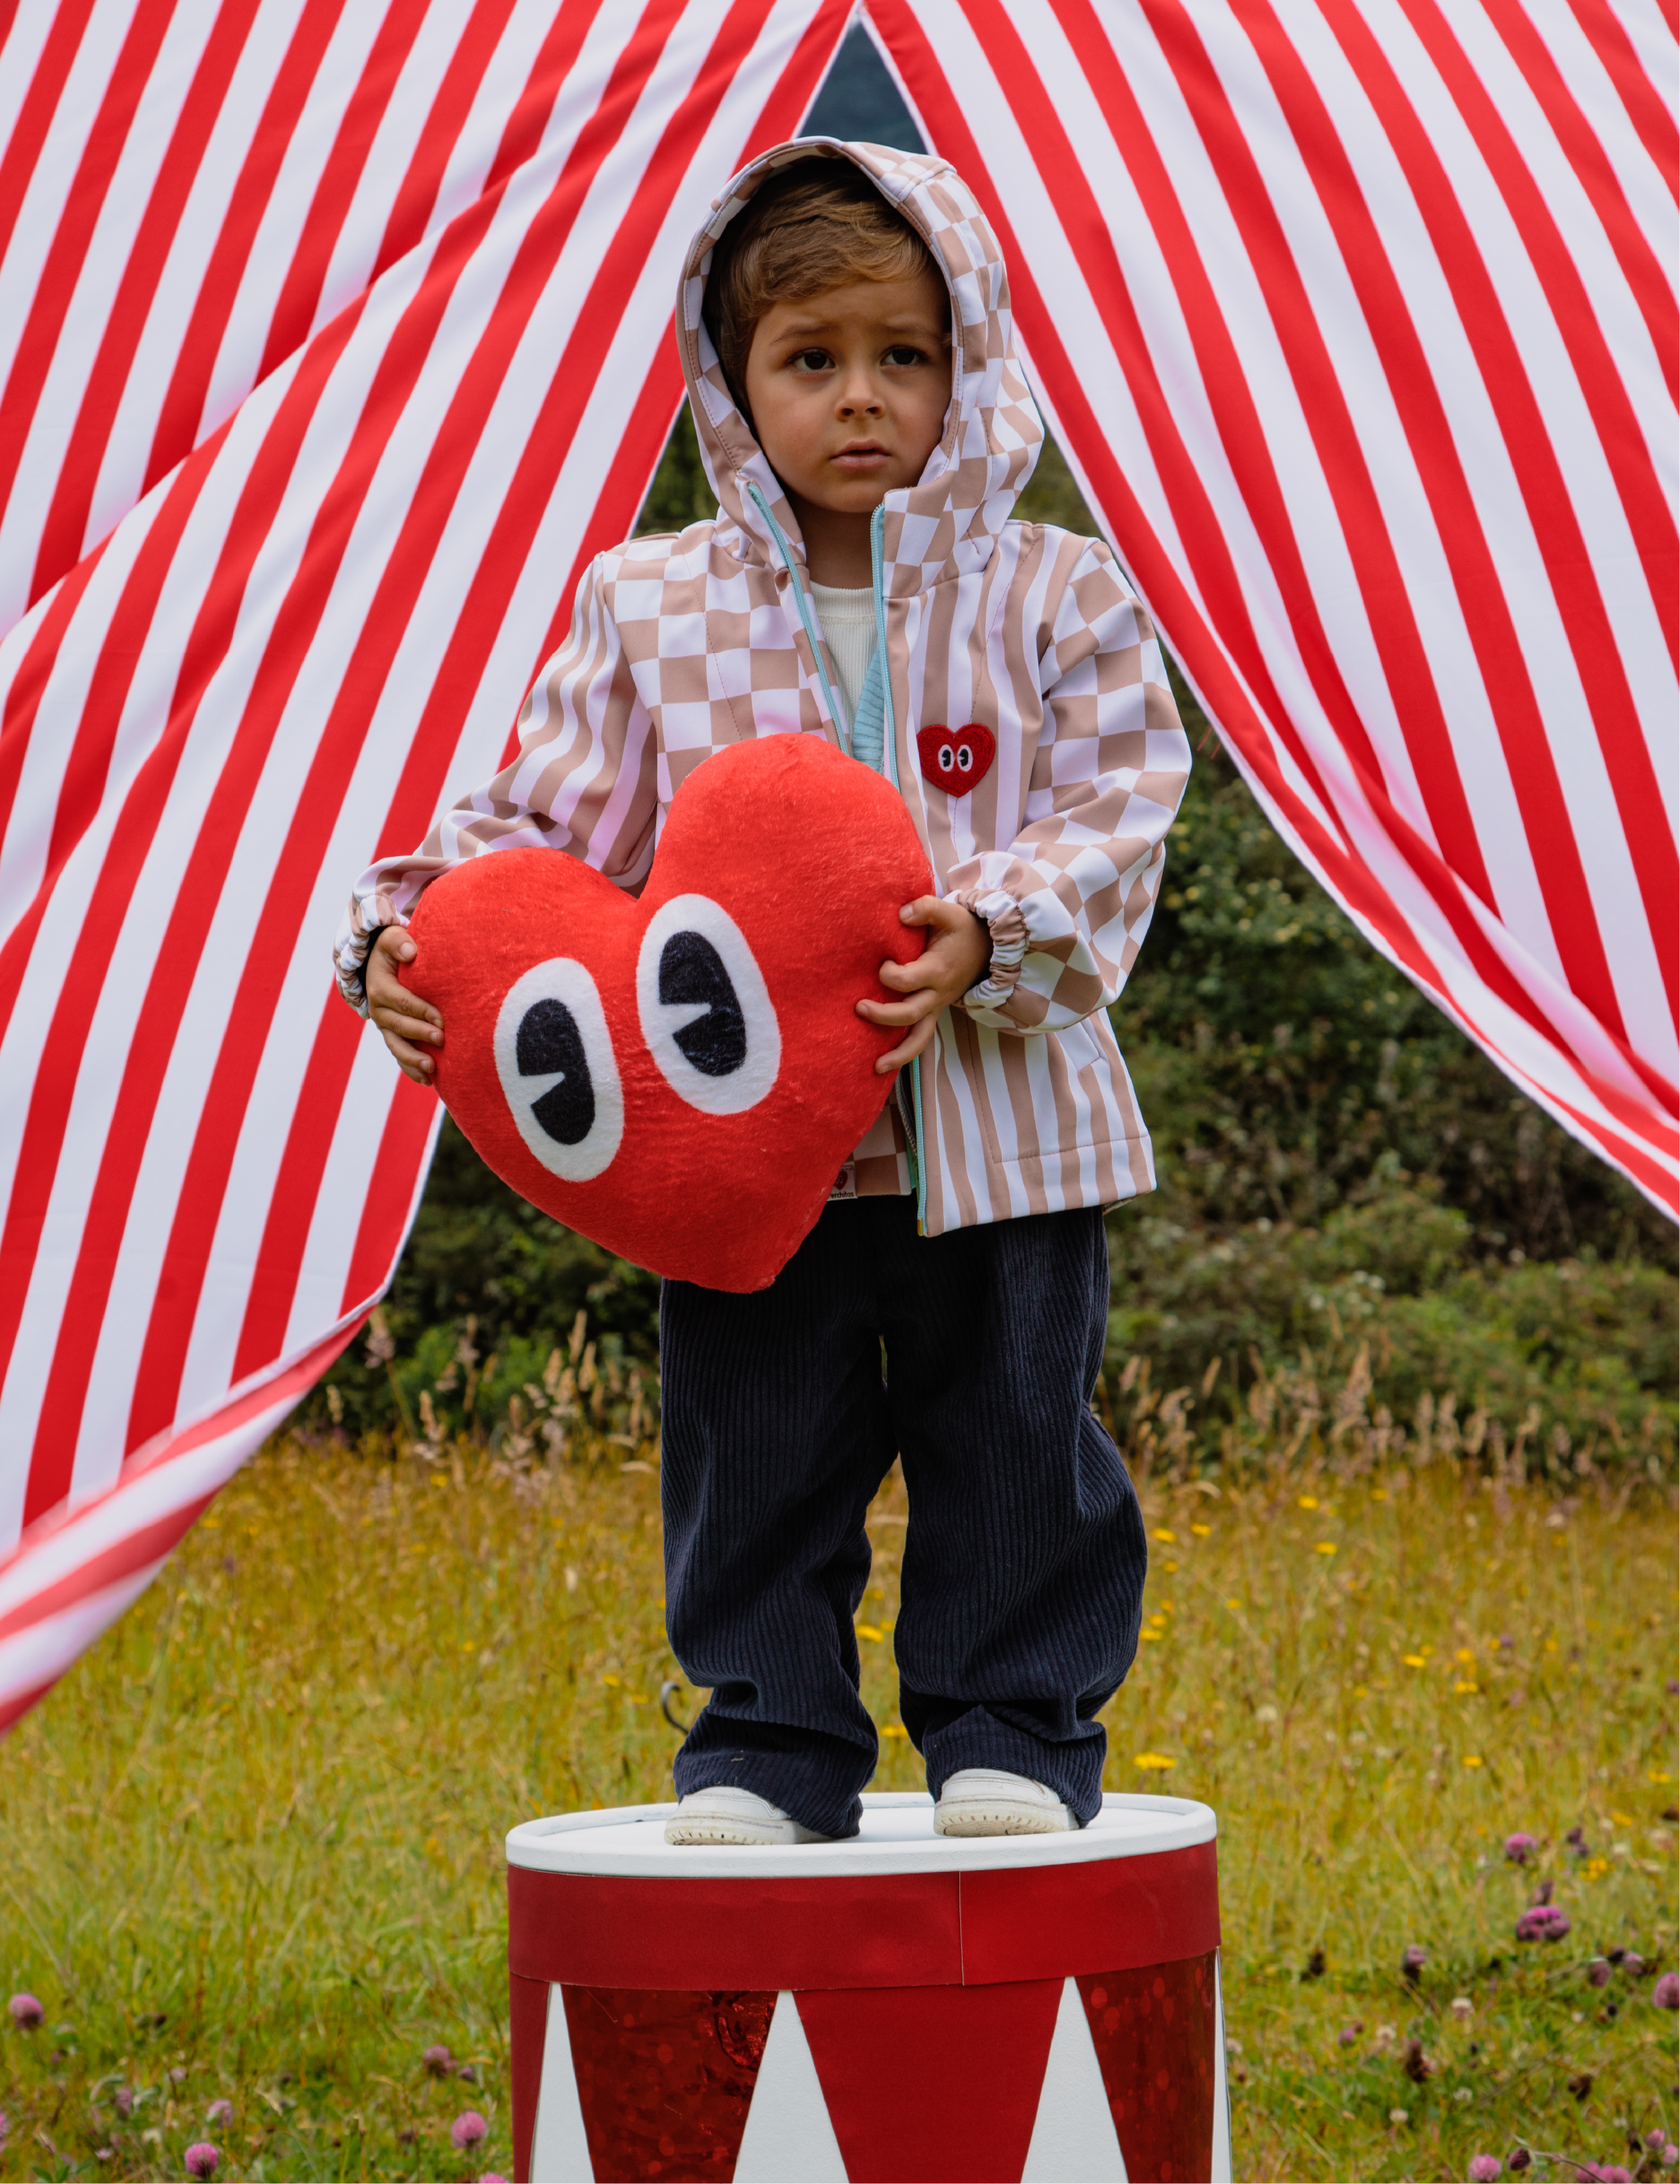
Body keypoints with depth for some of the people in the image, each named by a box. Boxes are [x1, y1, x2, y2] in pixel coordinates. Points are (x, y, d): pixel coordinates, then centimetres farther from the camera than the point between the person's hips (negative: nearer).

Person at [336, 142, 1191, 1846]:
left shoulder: (1054, 597, -1)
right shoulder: (651, 607, 3)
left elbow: (1115, 821, -6)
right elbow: (548, 821, 5)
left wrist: (991, 933, -24)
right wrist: (411, 929, -12)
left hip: (997, 1133, -1)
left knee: (1012, 1444, 8)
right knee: (757, 1452, 8)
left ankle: (1015, 1729, 22)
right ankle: (769, 1737, 21)